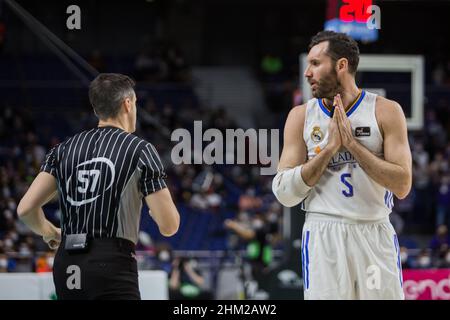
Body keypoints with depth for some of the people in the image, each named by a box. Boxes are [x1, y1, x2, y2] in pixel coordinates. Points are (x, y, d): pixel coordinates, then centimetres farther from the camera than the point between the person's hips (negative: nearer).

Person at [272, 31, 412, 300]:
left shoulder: (386, 111, 1)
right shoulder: (301, 116, 5)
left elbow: (402, 186, -7)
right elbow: (284, 192, -2)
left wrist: (352, 143, -11)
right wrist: (330, 147, -11)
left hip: (376, 236, 0)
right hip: (323, 237, 0)